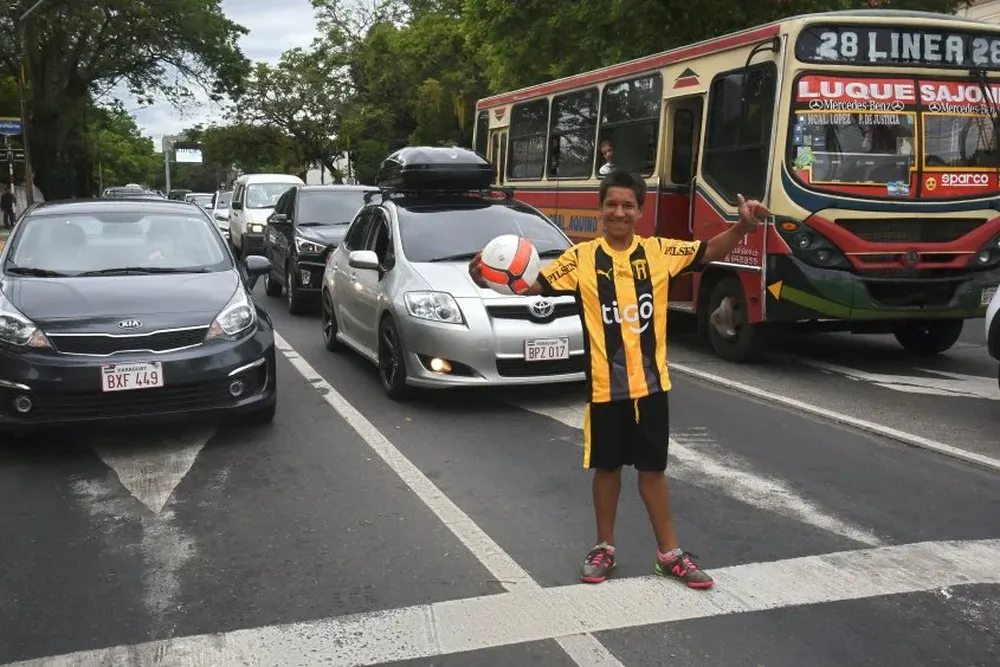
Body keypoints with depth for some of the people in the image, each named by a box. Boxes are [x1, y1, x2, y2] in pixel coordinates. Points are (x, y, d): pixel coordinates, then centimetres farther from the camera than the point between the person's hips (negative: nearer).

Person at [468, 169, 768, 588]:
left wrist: (743, 227, -10)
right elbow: (535, 285, -7)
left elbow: (711, 251, 7)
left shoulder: (659, 251, 1)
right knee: (607, 467, 12)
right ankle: (604, 548, 29)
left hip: (650, 382, 1)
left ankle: (669, 553, 24)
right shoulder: (581, 257, -5)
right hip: (604, 384, -1)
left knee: (653, 468, 11)